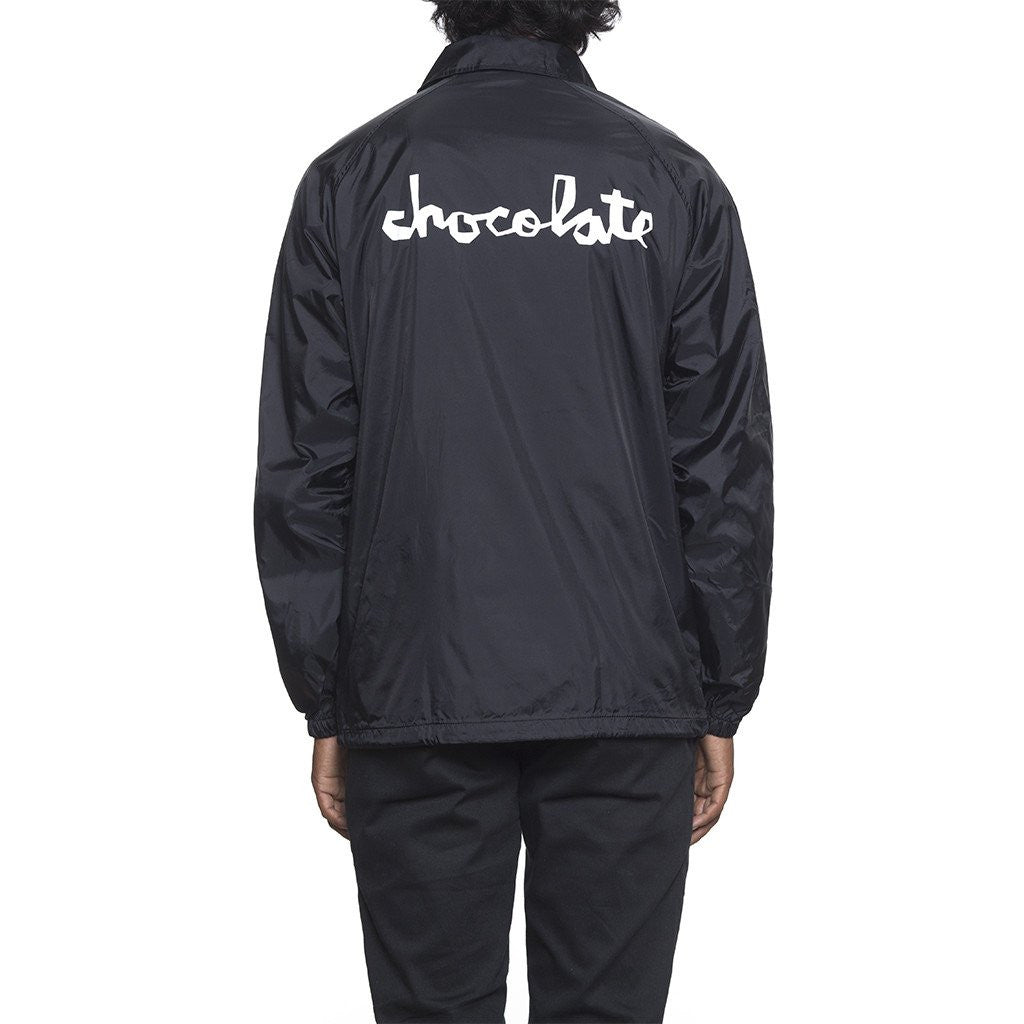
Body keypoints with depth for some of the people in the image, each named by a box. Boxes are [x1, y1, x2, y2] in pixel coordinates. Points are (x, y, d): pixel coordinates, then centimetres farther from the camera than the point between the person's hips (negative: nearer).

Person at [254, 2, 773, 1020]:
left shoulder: (352, 179, 1)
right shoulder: (674, 183, 1)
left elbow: (303, 469, 0)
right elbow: (727, 468, 1)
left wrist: (326, 705, 7)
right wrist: (720, 704, 8)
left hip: (413, 698, 0)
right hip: (627, 697, 0)